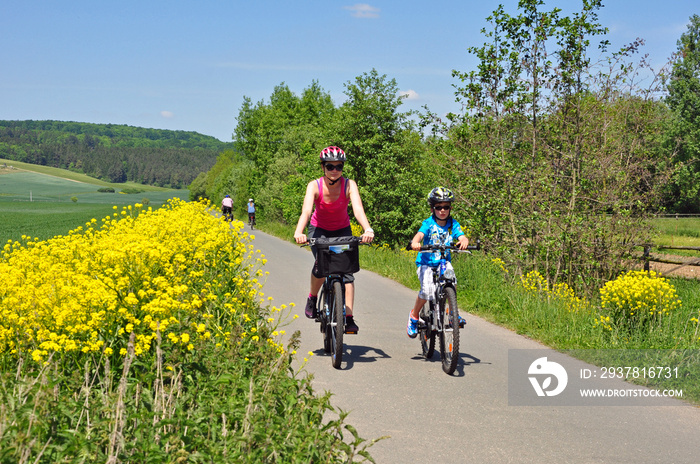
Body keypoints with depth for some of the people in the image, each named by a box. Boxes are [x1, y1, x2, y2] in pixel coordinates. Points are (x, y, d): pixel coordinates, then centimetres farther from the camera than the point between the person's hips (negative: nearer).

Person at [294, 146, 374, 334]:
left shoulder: (349, 185, -23)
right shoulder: (315, 186, -24)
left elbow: (358, 208, -38)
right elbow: (306, 210, -39)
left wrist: (368, 230, -56)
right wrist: (298, 232, -58)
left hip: (342, 230, 1)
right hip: (319, 229, -1)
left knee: (347, 270, -13)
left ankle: (349, 318, -9)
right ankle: (312, 298, 4)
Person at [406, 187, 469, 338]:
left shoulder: (453, 224, -1)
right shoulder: (429, 223, -9)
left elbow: (462, 236, -16)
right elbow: (419, 234, -26)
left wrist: (464, 241, -41)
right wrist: (415, 243, -50)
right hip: (426, 262, -2)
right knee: (427, 291, -21)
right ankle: (414, 315, 6)